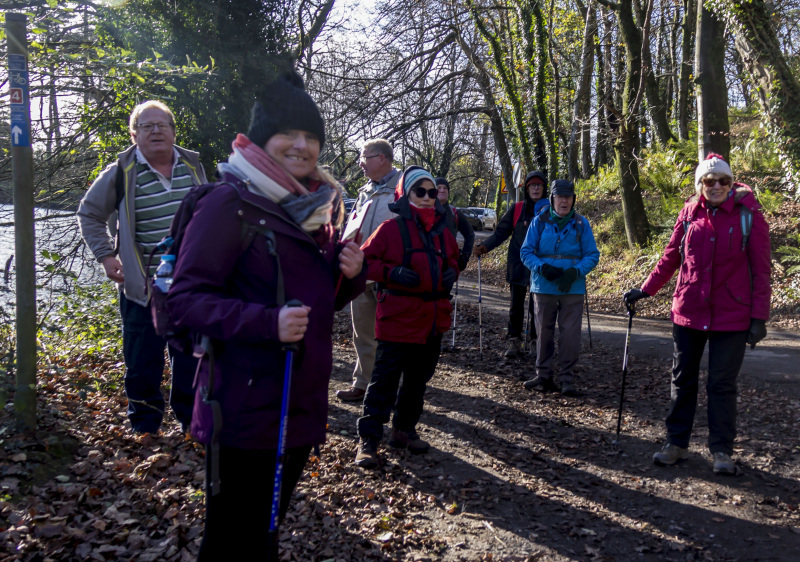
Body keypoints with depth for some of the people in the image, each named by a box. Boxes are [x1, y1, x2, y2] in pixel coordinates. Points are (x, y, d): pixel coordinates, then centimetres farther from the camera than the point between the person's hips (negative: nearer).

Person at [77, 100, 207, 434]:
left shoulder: (193, 166, 5)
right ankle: (144, 427, 23)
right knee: (143, 362, 5)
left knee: (191, 356, 12)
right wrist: (105, 256, -3)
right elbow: (89, 215, 7)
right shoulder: (121, 173, -6)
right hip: (142, 287, -3)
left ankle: (191, 419, 29)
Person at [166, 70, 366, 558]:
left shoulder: (322, 207, 10)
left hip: (303, 403, 7)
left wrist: (351, 274, -3)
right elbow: (186, 299, -16)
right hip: (244, 407, -7)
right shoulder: (230, 203, -12)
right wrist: (267, 321, -28)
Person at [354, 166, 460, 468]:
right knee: (385, 380, -4)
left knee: (418, 379, 16)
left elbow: (452, 258, 26)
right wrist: (392, 273, -21)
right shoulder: (391, 228, -7)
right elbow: (366, 259, -7)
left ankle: (404, 429, 32)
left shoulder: (442, 232, 11)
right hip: (398, 319, -6)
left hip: (433, 320, 6)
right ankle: (368, 439, 5)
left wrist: (451, 271, 4)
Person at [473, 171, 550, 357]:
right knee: (516, 306, 5)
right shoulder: (517, 209, 2)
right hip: (518, 266, 1)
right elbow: (500, 233, 2)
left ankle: (535, 341, 18)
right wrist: (484, 247, -12)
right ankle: (514, 341, 13)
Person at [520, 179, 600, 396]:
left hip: (573, 288, 0)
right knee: (544, 331, 8)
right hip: (544, 287, 1)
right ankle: (543, 376, 20)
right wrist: (542, 267, -15)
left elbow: (592, 255, 3)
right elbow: (526, 251, 3)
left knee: (570, 334, -2)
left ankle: (567, 378, 9)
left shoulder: (581, 224, 2)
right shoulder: (540, 222, 2)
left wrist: (575, 272, -15)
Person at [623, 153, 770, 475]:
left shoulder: (748, 215, -6)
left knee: (722, 384, 3)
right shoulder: (689, 214, 2)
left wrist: (759, 317, -8)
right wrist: (645, 290, 7)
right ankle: (677, 443, 24)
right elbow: (670, 258, 11)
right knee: (683, 379, 11)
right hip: (688, 312, 3)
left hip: (731, 316, -3)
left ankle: (722, 451, 17)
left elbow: (761, 270, -5)